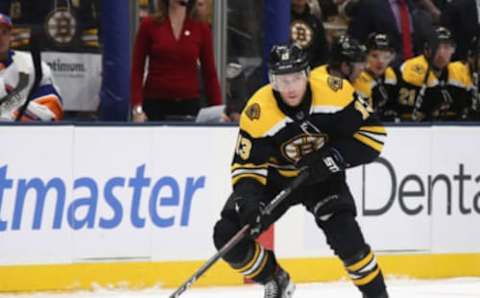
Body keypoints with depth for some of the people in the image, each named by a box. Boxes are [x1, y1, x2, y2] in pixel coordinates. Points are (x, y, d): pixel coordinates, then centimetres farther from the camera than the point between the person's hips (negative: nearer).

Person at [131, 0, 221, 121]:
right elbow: (137, 69, 0)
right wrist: (137, 108, -10)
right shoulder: (149, 25, 1)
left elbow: (210, 74, 7)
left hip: (189, 105, 1)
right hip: (155, 104, -1)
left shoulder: (201, 29, 4)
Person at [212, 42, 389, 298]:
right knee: (228, 236, -12)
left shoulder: (335, 92, -26)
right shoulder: (258, 113, -26)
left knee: (345, 236, -24)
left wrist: (334, 157, -28)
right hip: (276, 178, 1)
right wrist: (248, 200, -35)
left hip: (323, 177, -1)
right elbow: (246, 165, -17)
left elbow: (373, 132, -16)